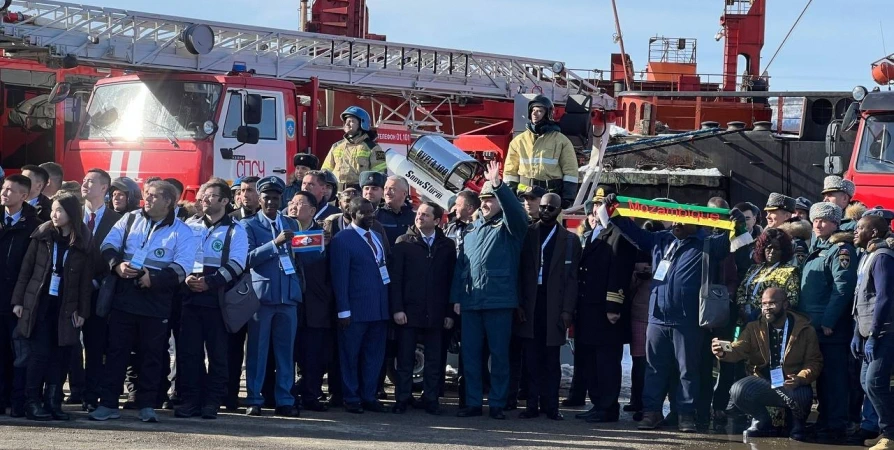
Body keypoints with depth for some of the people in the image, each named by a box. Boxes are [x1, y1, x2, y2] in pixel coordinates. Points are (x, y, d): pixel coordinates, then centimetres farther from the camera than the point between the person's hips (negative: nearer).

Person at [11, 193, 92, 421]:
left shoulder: (83, 243, -1)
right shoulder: (42, 235, 1)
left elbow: (86, 280, 2)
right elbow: (26, 268, 3)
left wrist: (82, 311, -2)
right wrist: (18, 300, 0)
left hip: (65, 308, 1)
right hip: (39, 303, -1)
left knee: (60, 355, 0)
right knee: (40, 353, -5)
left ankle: (53, 402, 6)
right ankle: (33, 402, 0)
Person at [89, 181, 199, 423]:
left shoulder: (181, 232, 0)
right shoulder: (130, 219, 10)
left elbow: (181, 268, -10)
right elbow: (108, 245, 5)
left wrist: (153, 279, -22)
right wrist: (117, 264, -15)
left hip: (157, 301, -2)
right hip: (124, 296, 2)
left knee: (152, 354, 4)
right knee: (116, 350, 3)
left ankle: (147, 405, 13)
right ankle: (108, 403, 8)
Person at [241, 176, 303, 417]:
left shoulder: (291, 224, 17)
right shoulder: (249, 225, 3)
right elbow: (248, 258, -10)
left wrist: (300, 283, 4)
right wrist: (275, 243, -19)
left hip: (288, 294, 4)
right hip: (261, 294, -4)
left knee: (286, 350, 4)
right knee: (257, 349, -1)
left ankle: (284, 400, 8)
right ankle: (254, 400, 3)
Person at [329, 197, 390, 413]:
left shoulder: (378, 237, 15)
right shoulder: (342, 240, -7)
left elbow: (385, 267, 15)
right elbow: (339, 278, -10)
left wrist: (389, 304, 7)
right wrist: (343, 311, -14)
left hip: (379, 307, 6)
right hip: (355, 310, -6)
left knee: (374, 355, 10)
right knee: (350, 356, 3)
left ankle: (368, 396, 18)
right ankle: (351, 398, 11)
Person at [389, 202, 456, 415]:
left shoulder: (447, 246, 6)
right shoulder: (404, 243, 3)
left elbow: (451, 281, 5)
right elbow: (395, 277, -1)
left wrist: (450, 313, 1)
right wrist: (397, 309, -9)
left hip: (435, 314, 1)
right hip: (408, 312, -1)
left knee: (434, 361, 4)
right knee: (405, 359, 3)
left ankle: (431, 400, 11)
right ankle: (402, 400, 9)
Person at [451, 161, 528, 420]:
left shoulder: (508, 228, 2)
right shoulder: (472, 230, 16)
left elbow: (515, 211, -22)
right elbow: (461, 266, 15)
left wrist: (498, 185, -30)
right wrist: (457, 298, 9)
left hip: (499, 302, -5)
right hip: (471, 302, 5)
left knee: (499, 355, 0)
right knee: (470, 354, 6)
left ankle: (497, 404, 6)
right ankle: (473, 403, 13)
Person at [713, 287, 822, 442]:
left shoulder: (805, 329, 0)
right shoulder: (753, 328, 6)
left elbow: (814, 362, -1)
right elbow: (738, 350, -7)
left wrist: (800, 379, -22)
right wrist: (723, 352, -33)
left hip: (792, 384, -2)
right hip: (762, 383, 2)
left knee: (802, 397, -38)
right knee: (737, 391, -28)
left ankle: (797, 423, 2)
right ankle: (761, 421, 5)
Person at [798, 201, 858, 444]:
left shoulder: (841, 249, -8)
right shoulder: (815, 249, 19)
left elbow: (842, 288, -18)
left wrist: (828, 321, -21)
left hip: (831, 327, -9)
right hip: (811, 324, 9)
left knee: (832, 377, -7)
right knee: (819, 377, 12)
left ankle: (836, 426, -4)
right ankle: (824, 423, 19)